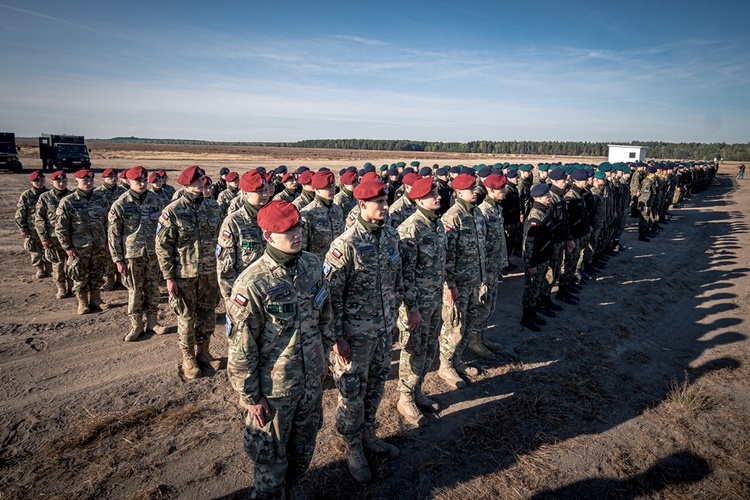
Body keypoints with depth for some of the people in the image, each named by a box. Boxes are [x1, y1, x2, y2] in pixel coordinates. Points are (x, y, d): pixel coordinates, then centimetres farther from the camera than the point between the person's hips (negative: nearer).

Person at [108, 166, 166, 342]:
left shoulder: (157, 201, 0)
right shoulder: (120, 205, -7)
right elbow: (113, 234, -4)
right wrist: (118, 260, -5)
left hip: (154, 253, 2)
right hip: (132, 255, -2)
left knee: (153, 288, 11)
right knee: (134, 291, 8)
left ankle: (152, 321, 27)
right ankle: (136, 324, 22)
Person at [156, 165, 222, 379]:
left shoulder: (213, 208, 2)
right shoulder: (172, 211, -11)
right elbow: (162, 246, -9)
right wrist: (169, 277, -11)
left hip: (209, 272, 4)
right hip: (184, 274, -4)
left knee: (207, 315, 14)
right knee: (186, 317, 9)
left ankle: (203, 352, 33)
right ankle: (188, 357, 27)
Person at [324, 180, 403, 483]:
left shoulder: (391, 236, 1)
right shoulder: (345, 245, -19)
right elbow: (332, 294, -16)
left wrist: (394, 317, 14)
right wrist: (337, 337, -15)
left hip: (384, 329, 6)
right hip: (356, 333, -6)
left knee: (376, 386, 21)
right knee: (352, 393, 10)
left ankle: (368, 435, 43)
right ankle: (353, 448, 32)